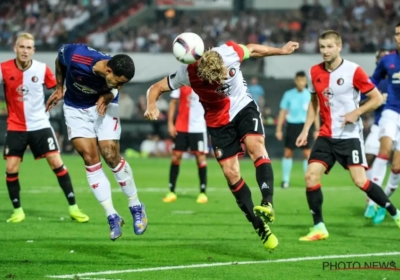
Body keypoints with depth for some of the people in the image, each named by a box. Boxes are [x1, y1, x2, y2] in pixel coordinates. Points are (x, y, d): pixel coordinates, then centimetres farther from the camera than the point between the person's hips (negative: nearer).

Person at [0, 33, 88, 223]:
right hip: (16, 127, 0)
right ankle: (17, 210, 12)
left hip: (40, 125, 0)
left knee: (57, 163, -5)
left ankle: (73, 208, 2)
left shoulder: (42, 69, -7)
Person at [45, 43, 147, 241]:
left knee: (111, 156, -11)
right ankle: (112, 217, -5)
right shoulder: (76, 57, -35)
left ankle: (136, 207, 8)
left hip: (102, 106, 0)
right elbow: (60, 57, -9)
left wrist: (107, 97, -24)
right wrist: (59, 89, 1)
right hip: (76, 108, 0)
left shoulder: (117, 74, -28)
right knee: (90, 159, -10)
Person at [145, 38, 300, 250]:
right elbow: (156, 88, -13)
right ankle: (260, 227, 3)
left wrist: (281, 51, 12)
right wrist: (151, 106, -34)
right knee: (230, 172, -5)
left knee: (256, 145, -29)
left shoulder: (231, 52, -23)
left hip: (244, 108, -1)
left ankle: (267, 204, -42)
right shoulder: (188, 74, -24)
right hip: (218, 122, 1)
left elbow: (252, 50, 0)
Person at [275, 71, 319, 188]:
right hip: (291, 126, 1)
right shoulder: (288, 94, 1)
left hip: (304, 126, -1)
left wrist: (317, 129, 1)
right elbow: (283, 112, 5)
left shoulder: (310, 95, 1)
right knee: (287, 153, 1)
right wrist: (278, 129, 2)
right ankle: (285, 180, 10)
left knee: (307, 154, -5)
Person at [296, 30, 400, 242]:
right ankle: (319, 228, 1)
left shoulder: (353, 71, -11)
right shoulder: (315, 72, 4)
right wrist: (306, 129, 13)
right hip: (326, 136, 5)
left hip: (350, 135, -5)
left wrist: (356, 112, -19)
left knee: (360, 181, -13)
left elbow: (377, 98, -6)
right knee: (311, 175, -9)